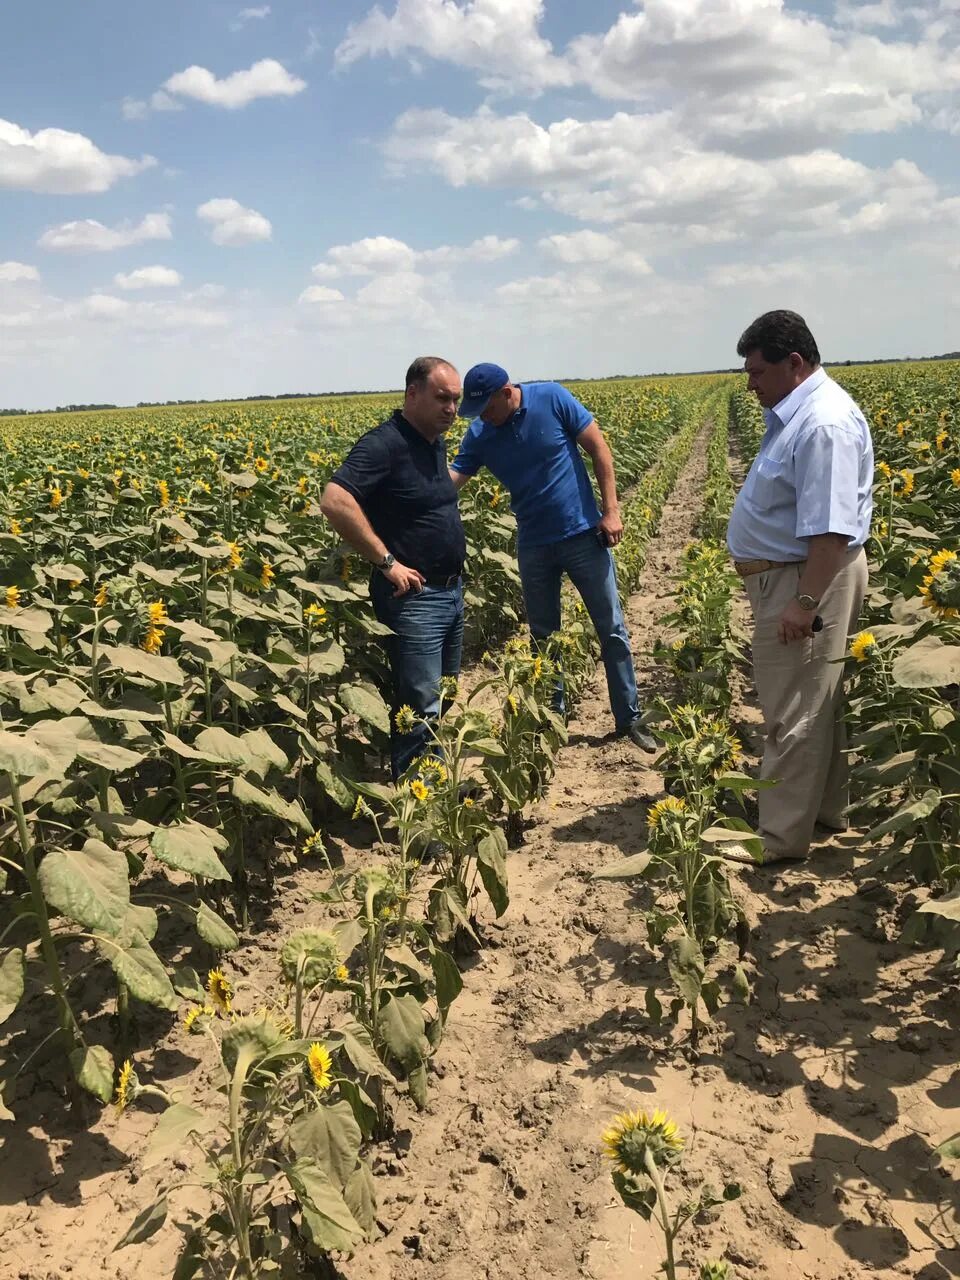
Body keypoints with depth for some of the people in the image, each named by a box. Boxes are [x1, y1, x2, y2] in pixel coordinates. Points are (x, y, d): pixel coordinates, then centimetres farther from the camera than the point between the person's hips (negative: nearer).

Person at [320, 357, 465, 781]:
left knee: (443, 699, 18)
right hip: (413, 596, -9)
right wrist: (387, 562, -25)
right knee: (420, 712, -5)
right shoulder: (384, 444, -17)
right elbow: (334, 502, -29)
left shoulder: (436, 444, 10)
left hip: (451, 591, 9)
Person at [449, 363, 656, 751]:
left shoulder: (552, 398, -13)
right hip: (533, 544, 3)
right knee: (543, 635, 11)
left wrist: (611, 511, -12)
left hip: (583, 533, -3)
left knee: (611, 628, 4)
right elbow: (450, 480, -10)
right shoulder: (478, 435, -4)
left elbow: (599, 448, -9)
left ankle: (629, 718, 15)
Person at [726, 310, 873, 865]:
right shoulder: (796, 413, 11)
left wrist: (805, 603, -29)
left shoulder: (824, 424, -23)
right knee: (814, 705, 19)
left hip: (808, 580, -11)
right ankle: (826, 812, 33)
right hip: (789, 576, 11)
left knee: (797, 714, -3)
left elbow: (831, 529, -28)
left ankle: (780, 840, 7)